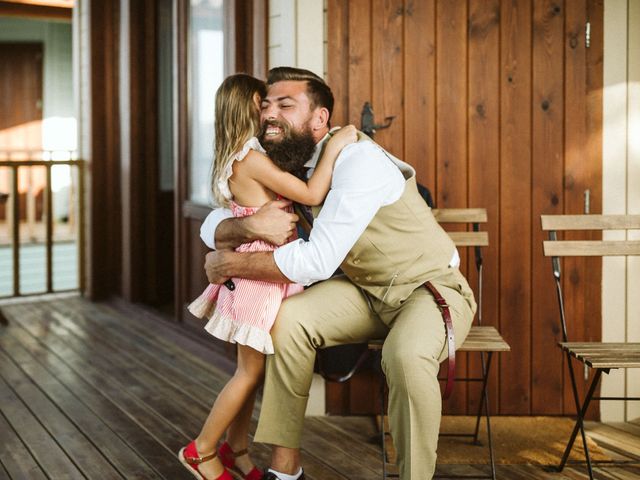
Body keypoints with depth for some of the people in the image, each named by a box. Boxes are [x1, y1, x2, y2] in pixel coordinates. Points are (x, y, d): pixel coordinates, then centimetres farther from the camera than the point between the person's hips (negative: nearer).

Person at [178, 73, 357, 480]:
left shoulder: (239, 158, 10)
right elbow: (312, 195, -20)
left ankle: (236, 447, 29)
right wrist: (335, 145, -15)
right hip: (259, 273, -9)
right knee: (251, 371, 2)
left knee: (253, 368, 17)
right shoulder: (253, 159, -20)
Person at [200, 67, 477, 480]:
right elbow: (212, 226, 1)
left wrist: (230, 264, -21)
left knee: (406, 356, -36)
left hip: (431, 286, -7)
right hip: (367, 289, 7)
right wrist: (251, 226, -23)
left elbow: (318, 260, -32)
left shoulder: (357, 159, -27)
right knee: (290, 318, -17)